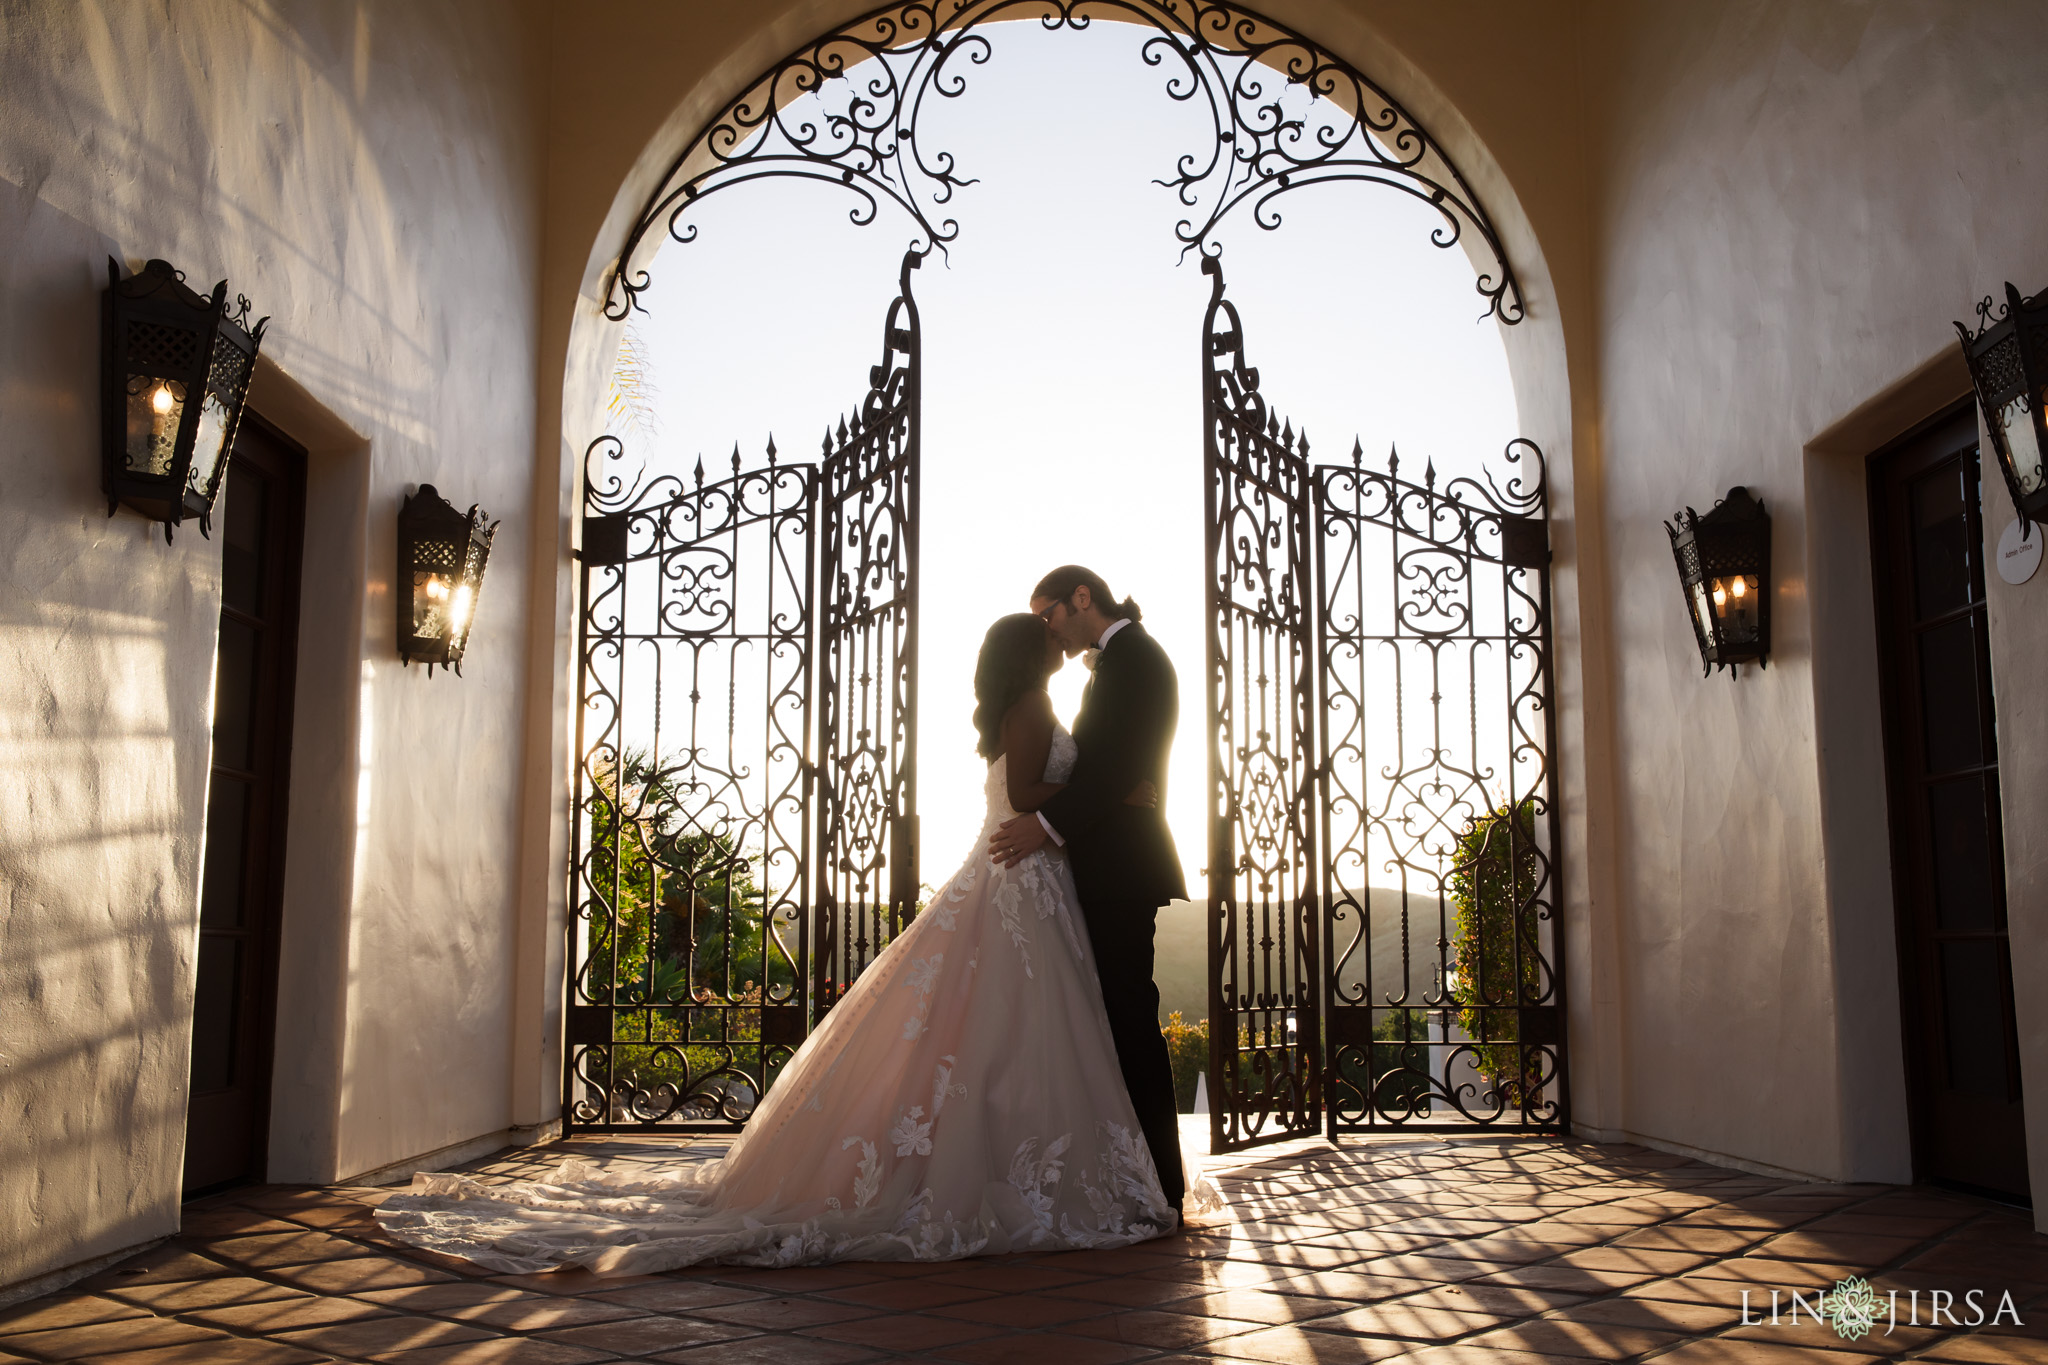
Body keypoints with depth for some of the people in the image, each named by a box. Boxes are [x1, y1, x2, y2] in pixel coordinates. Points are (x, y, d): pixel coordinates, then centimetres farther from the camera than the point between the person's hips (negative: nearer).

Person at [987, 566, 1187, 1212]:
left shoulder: (1133, 655, -8)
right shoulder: (1122, 659, 23)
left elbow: (1118, 759, -20)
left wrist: (1048, 822, -22)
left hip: (1121, 868, -10)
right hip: (1112, 871, 10)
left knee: (1129, 1014, -8)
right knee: (1121, 1014, 10)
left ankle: (1157, 1186, -2)